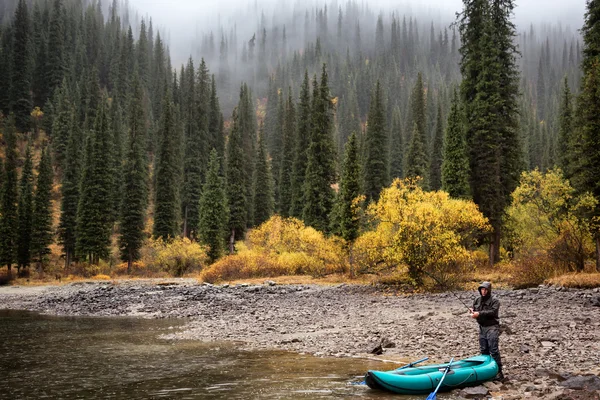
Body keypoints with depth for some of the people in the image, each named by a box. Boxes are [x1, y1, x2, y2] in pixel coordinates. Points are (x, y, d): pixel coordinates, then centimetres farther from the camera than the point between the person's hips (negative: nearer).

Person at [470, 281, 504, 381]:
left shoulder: (495, 301, -7)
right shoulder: (477, 300, 12)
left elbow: (493, 312, -22)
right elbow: (474, 310, 16)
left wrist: (479, 314, -29)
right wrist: (472, 312, -9)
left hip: (492, 327, -7)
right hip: (482, 327, 7)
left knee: (494, 350, -11)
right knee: (484, 350, 12)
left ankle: (499, 372, -8)